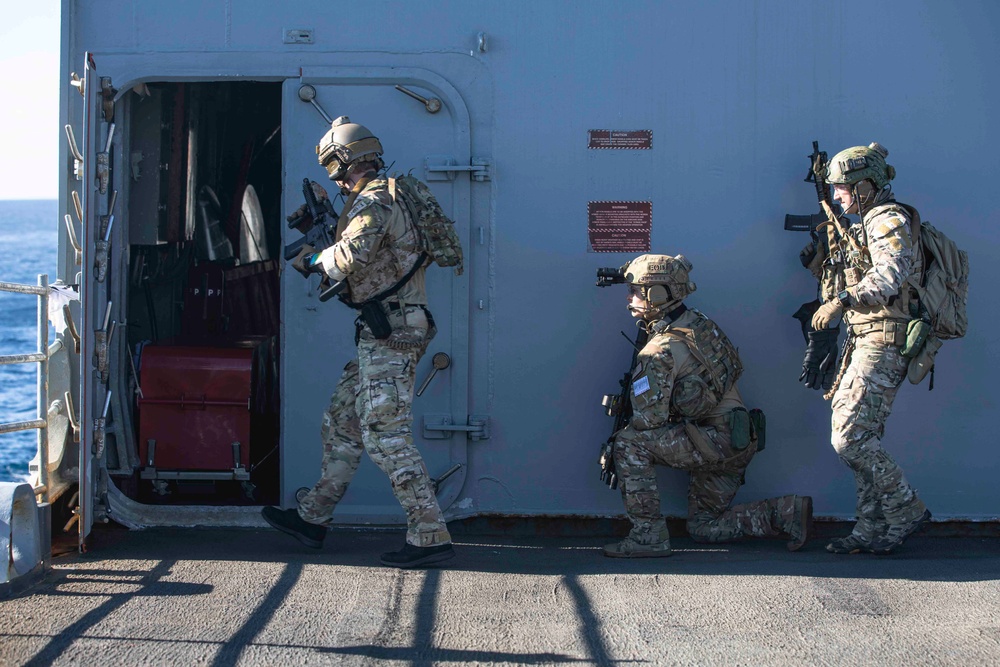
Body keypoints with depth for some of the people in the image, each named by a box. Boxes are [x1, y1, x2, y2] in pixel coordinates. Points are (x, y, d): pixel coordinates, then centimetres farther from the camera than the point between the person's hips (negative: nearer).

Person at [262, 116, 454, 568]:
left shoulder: (373, 202, -13)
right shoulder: (385, 200, 19)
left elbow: (348, 257, -29)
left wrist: (312, 259, -10)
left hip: (390, 335, -11)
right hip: (385, 335, 11)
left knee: (385, 436, -11)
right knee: (341, 422, 17)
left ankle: (430, 537, -11)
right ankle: (313, 519, 27)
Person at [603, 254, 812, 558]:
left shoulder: (661, 351, -18)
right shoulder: (698, 322, 8)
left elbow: (648, 419, -22)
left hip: (715, 441, -9)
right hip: (739, 443, 9)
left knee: (630, 443, -15)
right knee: (703, 527, 19)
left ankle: (649, 535, -13)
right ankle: (786, 512, 10)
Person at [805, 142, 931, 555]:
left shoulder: (888, 220, -10)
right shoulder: (868, 225, 22)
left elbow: (890, 275, -27)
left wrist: (842, 300, -32)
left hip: (881, 343, -10)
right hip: (867, 342, 10)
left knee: (849, 437, -13)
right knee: (865, 438, 9)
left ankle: (905, 510, -2)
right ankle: (872, 529, 12)